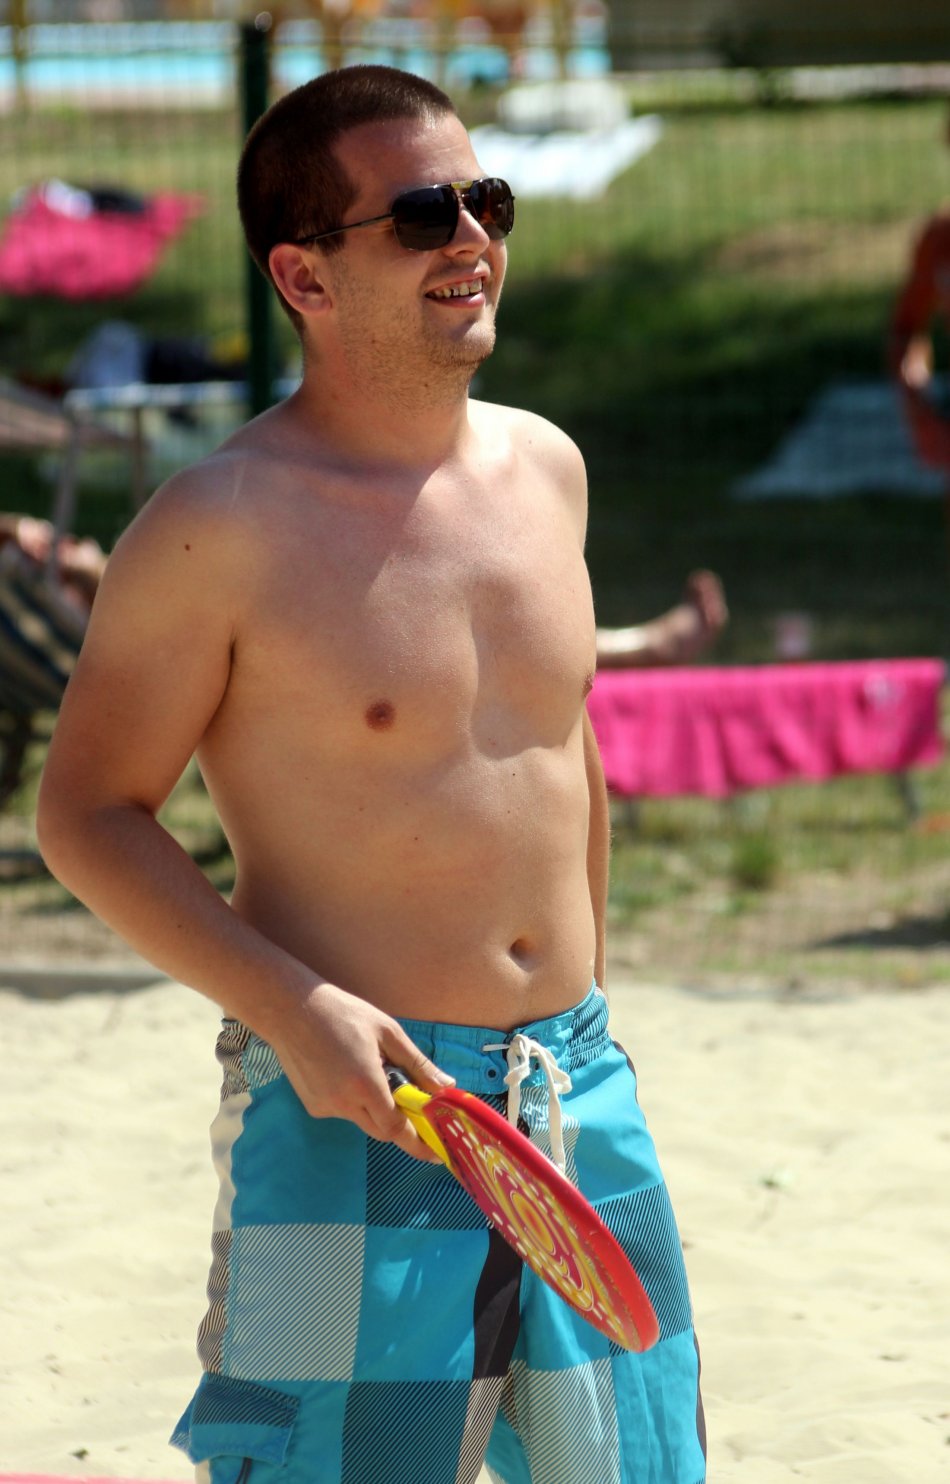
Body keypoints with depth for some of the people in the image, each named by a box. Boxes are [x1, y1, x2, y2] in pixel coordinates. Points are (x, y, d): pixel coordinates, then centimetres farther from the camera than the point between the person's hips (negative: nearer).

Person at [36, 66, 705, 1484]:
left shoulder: (545, 466, 9)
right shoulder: (223, 528, -11)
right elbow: (86, 810, -6)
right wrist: (292, 1008, -17)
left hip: (579, 1087, 6)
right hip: (355, 1100, -6)